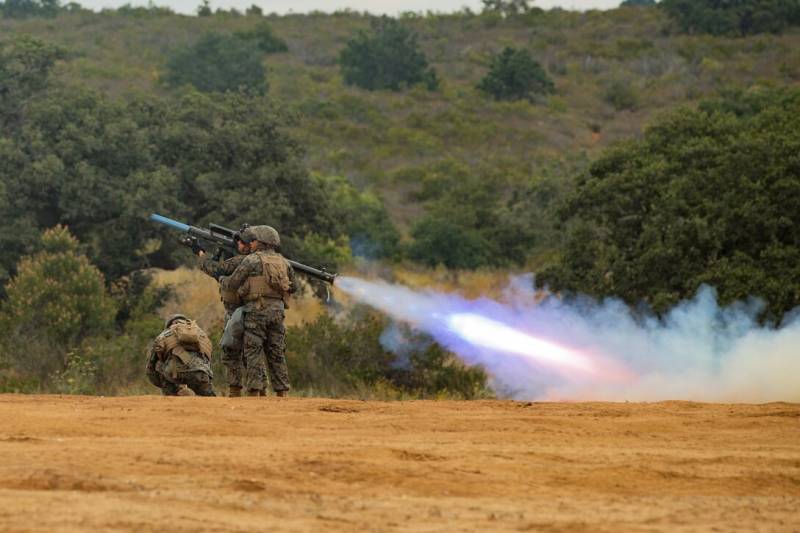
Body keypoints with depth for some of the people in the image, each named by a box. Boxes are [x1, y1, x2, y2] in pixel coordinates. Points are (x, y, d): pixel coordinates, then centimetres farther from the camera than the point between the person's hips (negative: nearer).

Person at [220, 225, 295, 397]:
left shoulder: (251, 260, -5)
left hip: (256, 310, -5)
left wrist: (221, 279, 21)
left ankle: (255, 391, -8)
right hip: (278, 310, 5)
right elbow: (292, 286, 20)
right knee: (277, 353, 10)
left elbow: (232, 284, 0)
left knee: (254, 352, -3)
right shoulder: (283, 262, 12)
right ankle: (282, 391, 8)